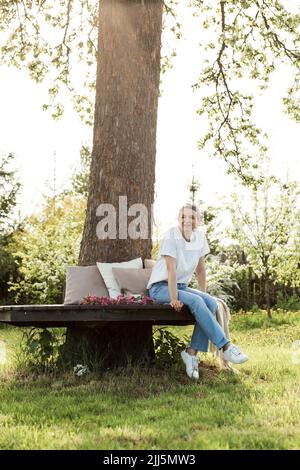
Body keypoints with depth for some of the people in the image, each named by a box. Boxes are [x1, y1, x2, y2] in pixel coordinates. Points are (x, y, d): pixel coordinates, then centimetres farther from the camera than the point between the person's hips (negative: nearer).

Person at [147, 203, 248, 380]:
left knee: (211, 303, -20)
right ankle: (226, 347, -27)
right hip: (160, 287, -6)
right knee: (196, 301, -30)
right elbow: (171, 269, -21)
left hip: (182, 285, 6)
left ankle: (192, 352, -18)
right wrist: (173, 298, -26)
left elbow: (200, 269, 9)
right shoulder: (171, 236, -15)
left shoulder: (200, 236, 3)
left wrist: (204, 294, 5)